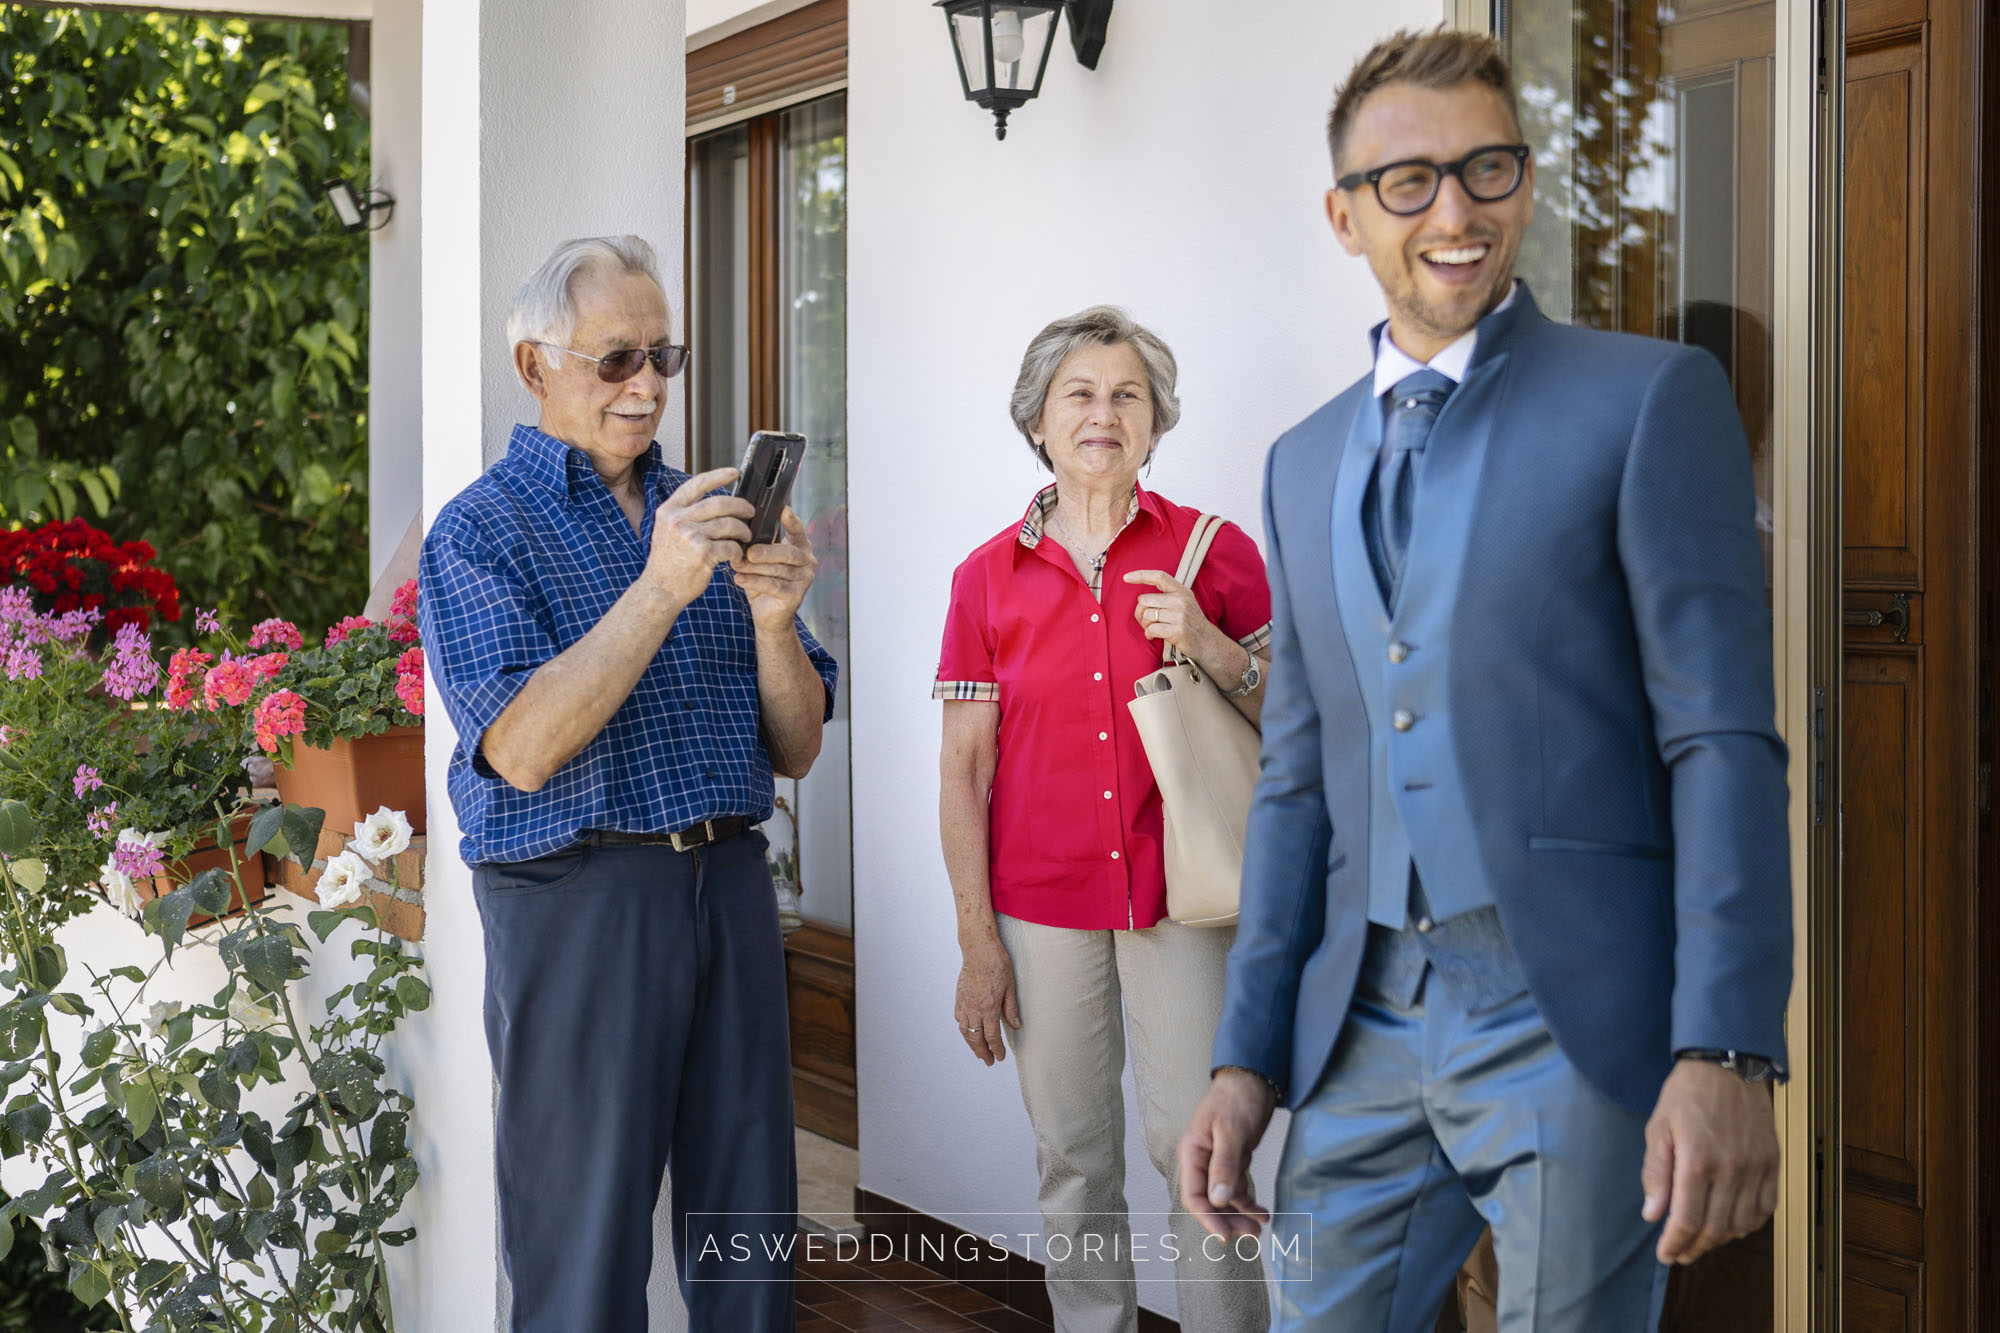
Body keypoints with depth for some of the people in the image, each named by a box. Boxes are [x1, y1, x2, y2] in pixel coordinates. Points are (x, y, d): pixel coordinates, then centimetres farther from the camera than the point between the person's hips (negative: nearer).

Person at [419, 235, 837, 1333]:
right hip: (580, 899, -5)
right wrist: (662, 590, -21)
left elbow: (794, 750, 12)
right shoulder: (480, 531, -1)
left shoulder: (704, 515, 15)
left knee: (749, 1235, 8)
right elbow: (523, 750, -16)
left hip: (729, 882, 5)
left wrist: (772, 619, -8)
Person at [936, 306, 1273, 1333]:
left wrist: (1211, 648, -15)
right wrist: (977, 941, 1)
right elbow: (963, 771, 5)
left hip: (1182, 897, -1)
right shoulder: (989, 578, 5)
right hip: (1042, 906, 1)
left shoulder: (1215, 553, 2)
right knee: (1073, 1157, 7)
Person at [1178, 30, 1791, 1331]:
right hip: (1367, 1029, 5)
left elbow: (1724, 740, -8)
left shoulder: (1652, 398, -2)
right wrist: (1248, 1059, 11)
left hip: (1581, 1024, -5)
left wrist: (1726, 1055, -17)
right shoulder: (1305, 462, 15)